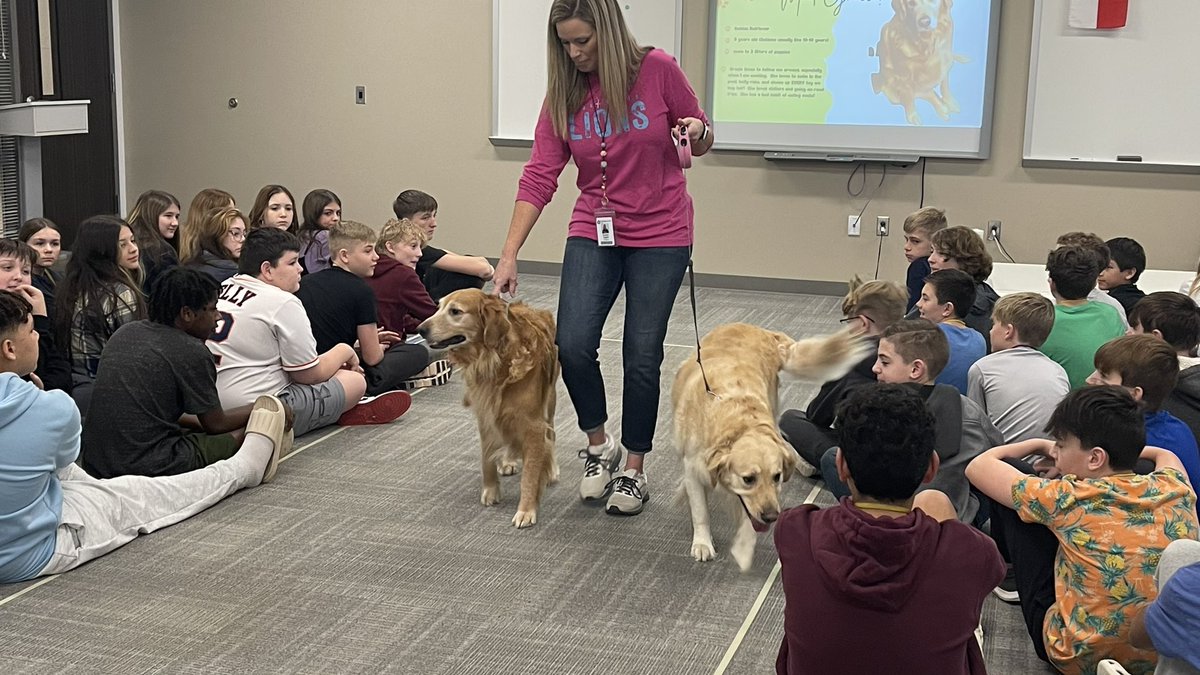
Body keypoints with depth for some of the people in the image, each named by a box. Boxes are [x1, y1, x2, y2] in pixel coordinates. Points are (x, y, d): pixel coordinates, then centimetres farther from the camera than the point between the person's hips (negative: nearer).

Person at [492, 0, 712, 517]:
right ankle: (599, 446, 15)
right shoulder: (564, 93, -2)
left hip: (660, 236, -2)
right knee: (572, 345, -11)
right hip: (594, 233, 2)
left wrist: (695, 134, -22)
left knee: (642, 357, 0)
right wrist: (508, 256, -11)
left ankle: (634, 470, 19)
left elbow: (700, 141, 2)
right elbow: (538, 179, -5)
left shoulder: (658, 70, -10)